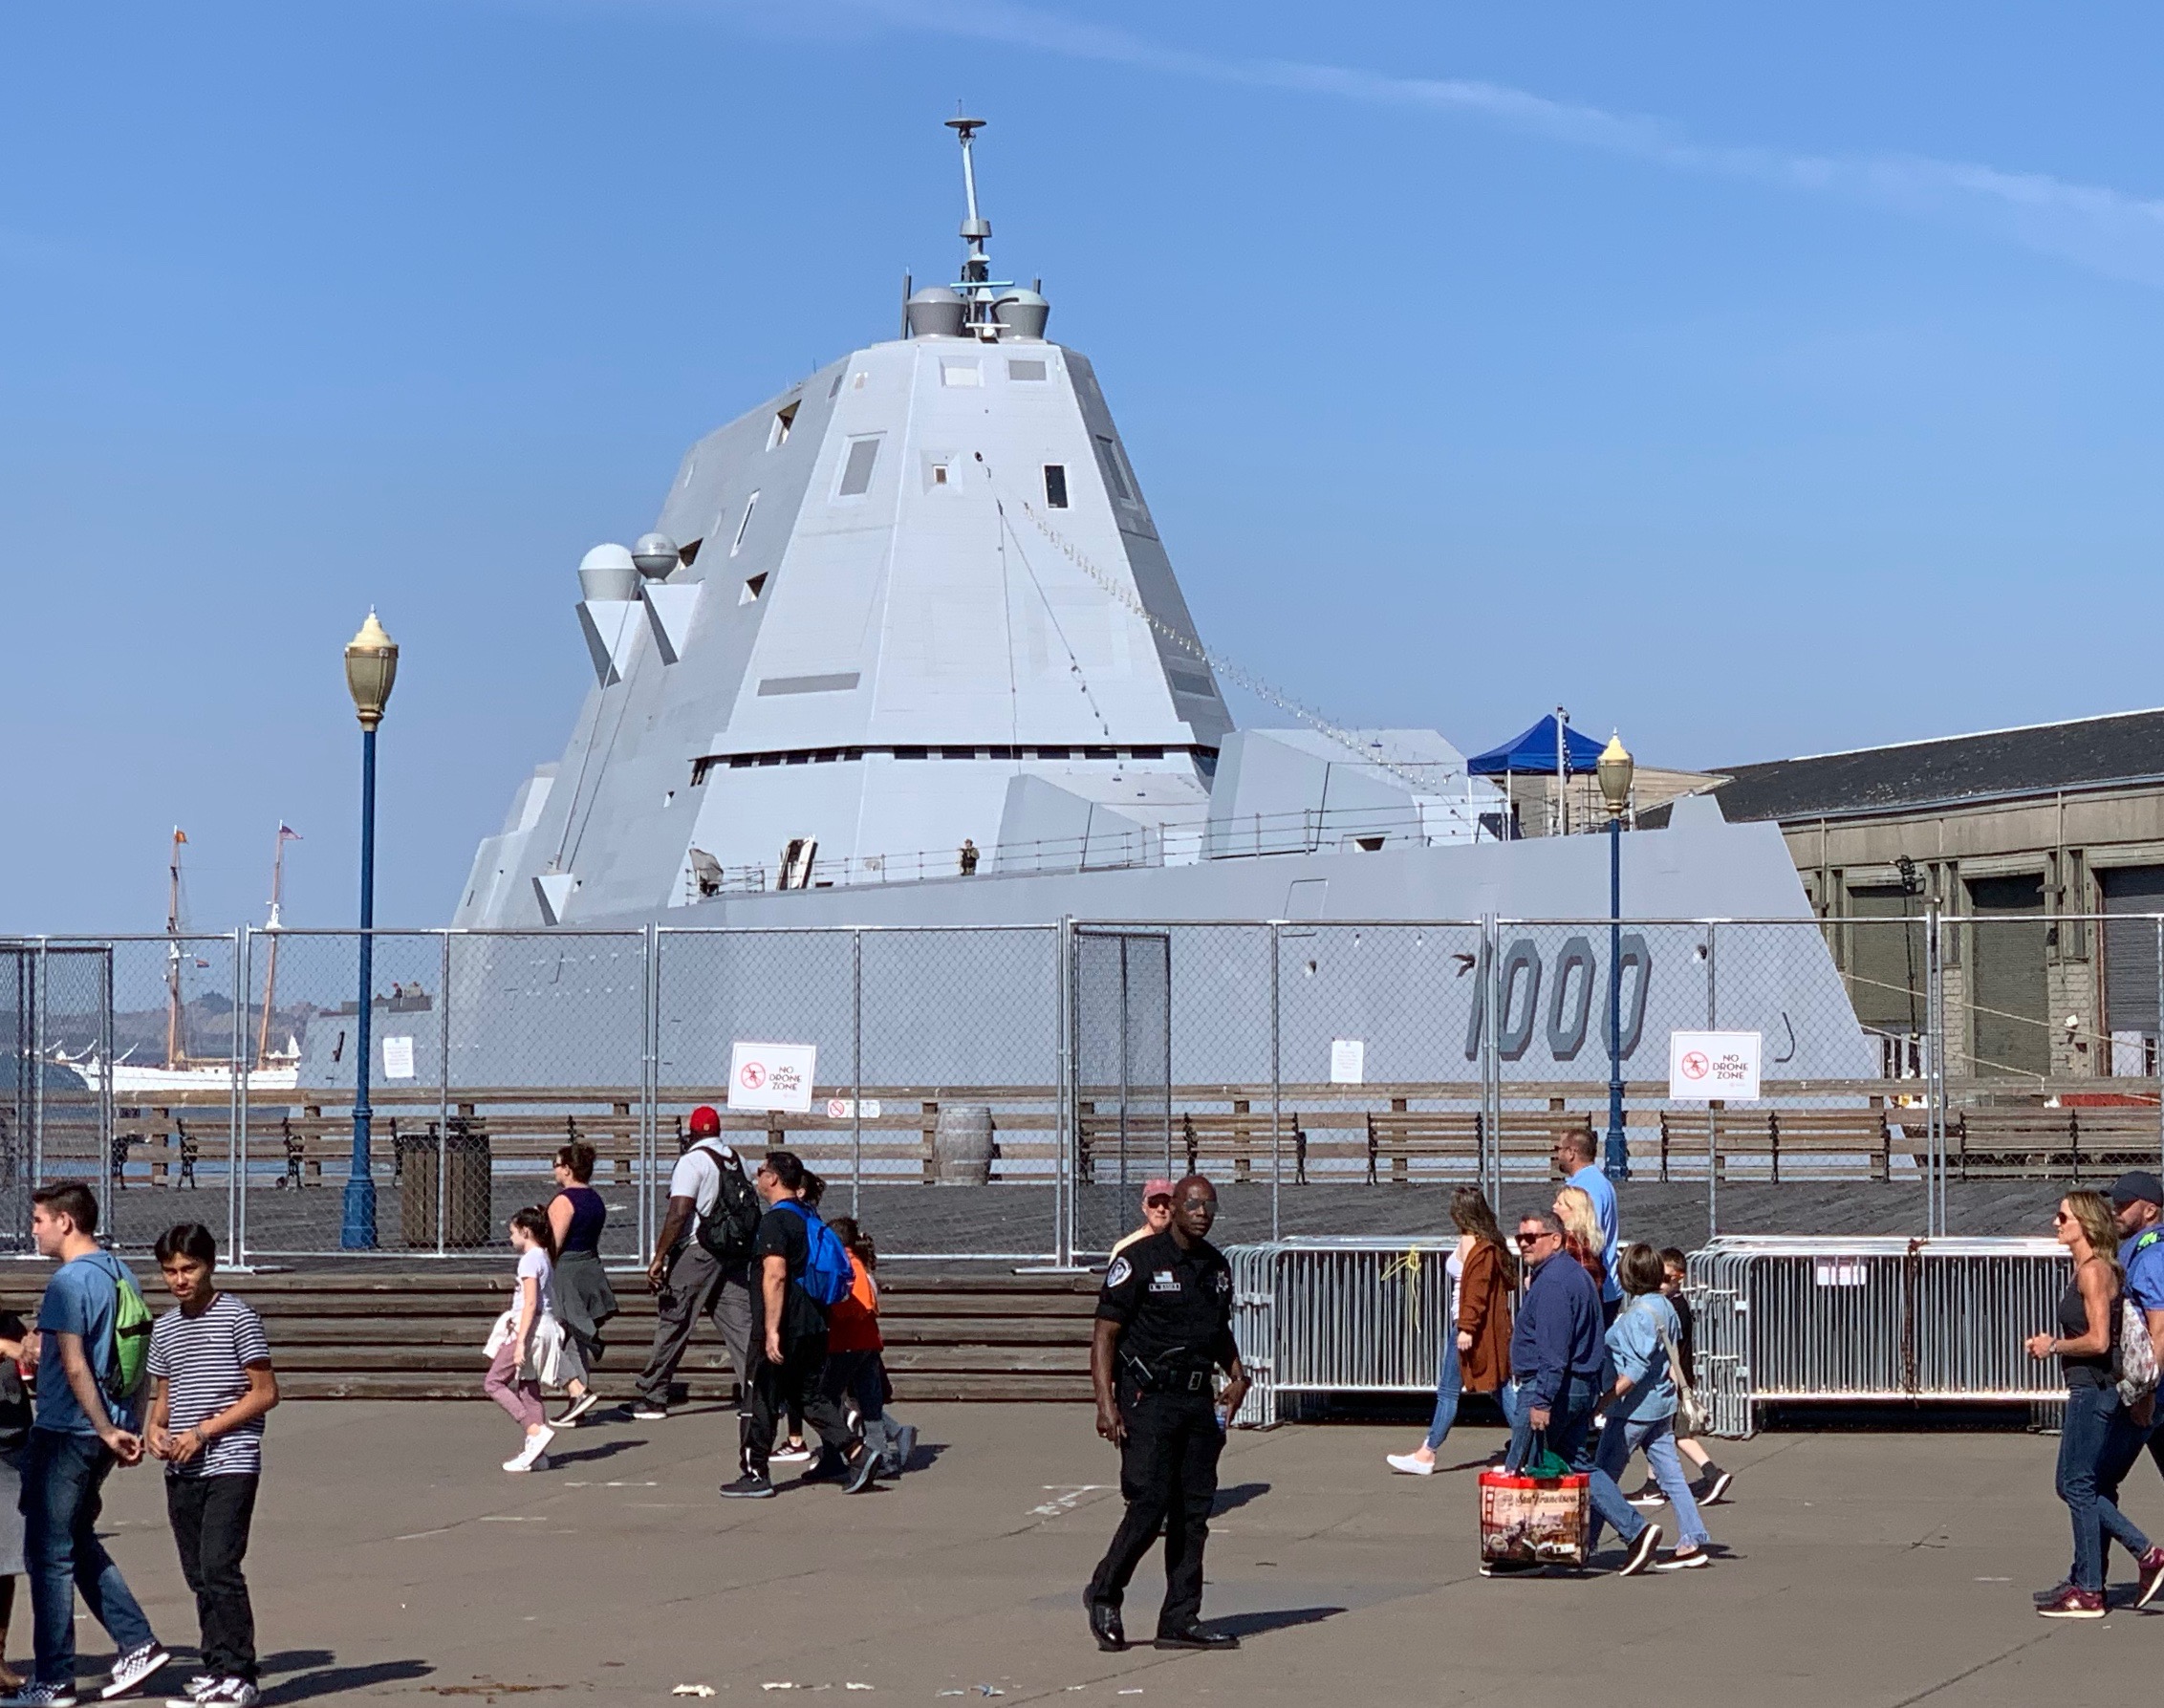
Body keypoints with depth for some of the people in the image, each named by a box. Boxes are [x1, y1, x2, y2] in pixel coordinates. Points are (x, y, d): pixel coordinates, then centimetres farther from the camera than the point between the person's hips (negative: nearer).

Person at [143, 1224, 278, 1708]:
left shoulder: (238, 1318, -5)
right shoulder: (164, 1329, 14)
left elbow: (265, 1393, -7)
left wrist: (203, 1431, -12)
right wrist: (155, 1427, 1)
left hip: (231, 1463, -7)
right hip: (181, 1470, 7)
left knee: (219, 1566, -15)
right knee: (198, 1574, 7)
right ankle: (216, 1669, 14)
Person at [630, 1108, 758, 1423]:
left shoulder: (692, 1161, -9)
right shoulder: (734, 1161, 12)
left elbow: (678, 1213, -17)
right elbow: (749, 1209, 15)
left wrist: (658, 1258, -16)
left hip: (698, 1251, -6)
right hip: (735, 1252, 6)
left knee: (672, 1323, 1)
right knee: (740, 1322, 3)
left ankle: (652, 1397, 6)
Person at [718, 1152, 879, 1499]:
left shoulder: (775, 1222, -15)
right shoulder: (810, 1217, 13)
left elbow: (775, 1276, -23)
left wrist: (771, 1331, -25)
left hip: (781, 1330, -8)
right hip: (814, 1326, 8)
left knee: (761, 1400, 2)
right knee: (810, 1395, 12)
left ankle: (754, 1475, 6)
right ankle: (855, 1452, 0)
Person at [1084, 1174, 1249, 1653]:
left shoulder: (1217, 1267, 13)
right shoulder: (1138, 1260, -7)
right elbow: (1104, 1334, -8)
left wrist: (1237, 1375, 10)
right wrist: (1106, 1403, -17)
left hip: (1199, 1401, 6)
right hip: (1147, 1399, -6)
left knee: (1193, 1512, 4)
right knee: (1149, 1505, -11)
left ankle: (1180, 1620, 9)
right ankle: (1104, 1595, 11)